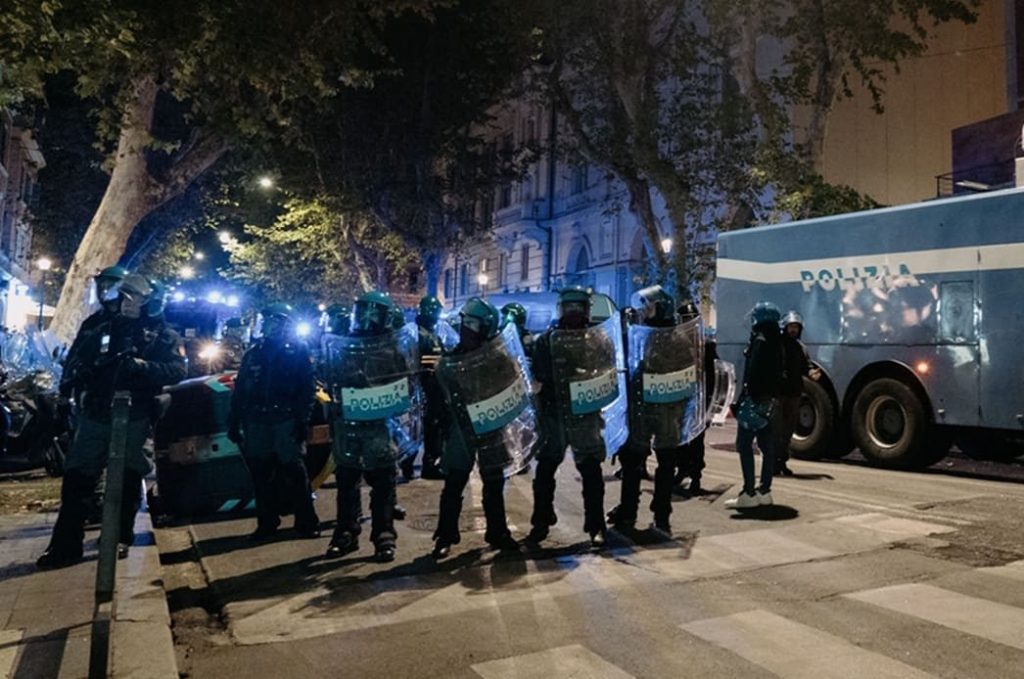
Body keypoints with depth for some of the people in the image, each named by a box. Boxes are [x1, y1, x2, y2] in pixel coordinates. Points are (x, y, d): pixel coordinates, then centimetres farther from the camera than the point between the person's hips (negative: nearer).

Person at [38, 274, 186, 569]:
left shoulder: (162, 335, 3)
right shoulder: (100, 329, 14)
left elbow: (177, 371, -8)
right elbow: (77, 361, 14)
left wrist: (143, 366, -23)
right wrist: (76, 374, -9)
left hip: (134, 416, -3)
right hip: (95, 413, 3)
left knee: (127, 478, 5)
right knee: (77, 476, -2)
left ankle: (120, 538, 18)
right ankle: (66, 544, 4)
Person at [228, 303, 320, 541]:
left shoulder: (298, 350, 3)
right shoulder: (254, 352, 16)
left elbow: (308, 388, -4)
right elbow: (239, 390, 16)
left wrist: (303, 420, -13)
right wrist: (234, 422, 10)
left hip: (286, 420, -5)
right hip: (256, 421, 5)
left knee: (293, 472, -5)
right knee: (260, 473, 7)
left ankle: (306, 522, 2)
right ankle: (266, 523, 18)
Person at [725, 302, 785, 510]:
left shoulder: (760, 341, -14)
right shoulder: (777, 342, 14)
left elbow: (752, 374, -20)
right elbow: (779, 373, 17)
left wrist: (742, 399, -20)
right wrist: (775, 397, 20)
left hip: (756, 399, -9)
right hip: (771, 400, 9)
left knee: (744, 445, -6)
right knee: (767, 445, 11)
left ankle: (749, 494, -8)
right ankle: (764, 491, 17)